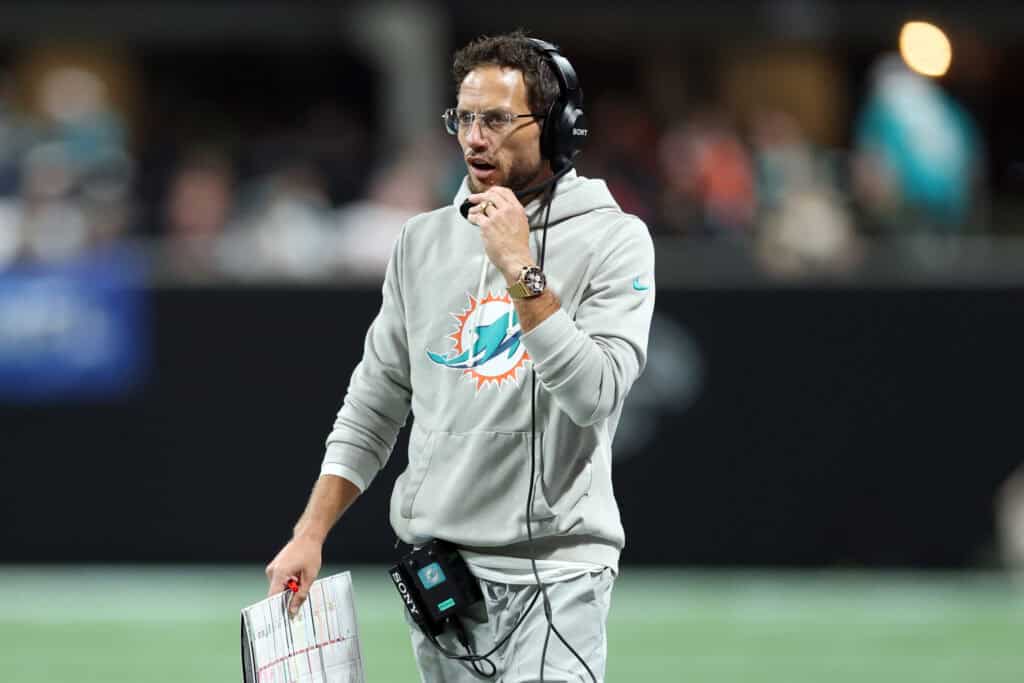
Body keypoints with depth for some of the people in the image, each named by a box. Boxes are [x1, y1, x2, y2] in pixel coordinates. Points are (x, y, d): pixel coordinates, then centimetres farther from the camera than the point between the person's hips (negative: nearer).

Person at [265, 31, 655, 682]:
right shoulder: (423, 241, 11)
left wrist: (521, 270, -20)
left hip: (554, 567, -5)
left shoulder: (614, 240, -4)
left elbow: (596, 395, -17)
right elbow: (373, 407, 16)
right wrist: (311, 534, 8)